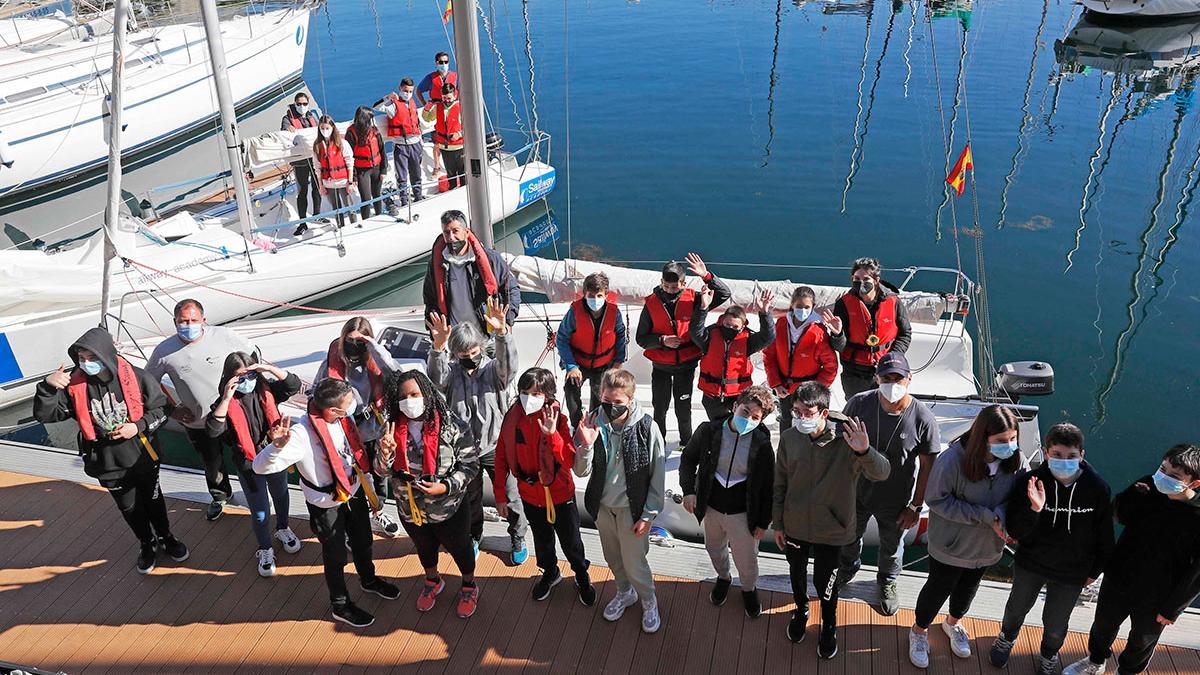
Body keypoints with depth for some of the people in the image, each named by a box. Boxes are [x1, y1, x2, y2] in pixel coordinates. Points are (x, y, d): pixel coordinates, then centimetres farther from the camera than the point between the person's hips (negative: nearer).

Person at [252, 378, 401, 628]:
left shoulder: (342, 413, -19)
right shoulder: (302, 434, -36)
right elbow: (261, 467, -37)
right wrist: (278, 445, -58)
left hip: (354, 490, 6)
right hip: (326, 504, -6)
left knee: (363, 542, 29)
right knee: (336, 555, 18)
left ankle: (369, 579, 59)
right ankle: (341, 606, 44)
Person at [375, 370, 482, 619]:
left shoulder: (448, 426, -24)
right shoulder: (394, 429, -13)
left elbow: (470, 463, -17)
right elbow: (382, 471, -9)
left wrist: (446, 486, -29)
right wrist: (385, 453, -31)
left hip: (448, 509, -3)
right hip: (410, 511, 4)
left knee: (459, 548, 22)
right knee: (424, 547, 31)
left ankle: (469, 586, 52)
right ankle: (432, 581, 61)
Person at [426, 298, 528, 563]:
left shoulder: (494, 370, -9)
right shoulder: (452, 372, -5)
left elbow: (508, 364, -31)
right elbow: (436, 378, -26)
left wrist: (501, 333, -50)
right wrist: (438, 347, -46)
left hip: (497, 447, -1)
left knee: (511, 497, 11)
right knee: (470, 500, 21)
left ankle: (518, 538, 34)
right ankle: (473, 537, 45)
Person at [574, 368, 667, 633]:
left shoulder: (646, 427, -21)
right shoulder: (594, 422, -14)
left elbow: (658, 475, -12)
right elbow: (581, 471, -12)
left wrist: (649, 514, -10)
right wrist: (586, 445, -31)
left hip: (632, 509, -4)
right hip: (602, 506, 4)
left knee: (634, 564, 8)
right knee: (613, 558, 24)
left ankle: (649, 602, 37)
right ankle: (625, 592, 52)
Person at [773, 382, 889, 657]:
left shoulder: (844, 441, -23)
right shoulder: (789, 437, -14)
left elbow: (881, 473, -32)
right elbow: (780, 484, -2)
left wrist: (865, 451, -53)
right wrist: (778, 523, 5)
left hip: (831, 529, -2)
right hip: (794, 525, 3)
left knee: (824, 581, 14)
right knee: (797, 573, 24)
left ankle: (829, 625, 45)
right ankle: (801, 610, 55)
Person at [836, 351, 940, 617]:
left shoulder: (923, 419, -24)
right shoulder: (859, 404, -21)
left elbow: (927, 467, -12)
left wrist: (916, 506, -8)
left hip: (895, 501, -1)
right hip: (855, 492, 1)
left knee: (891, 547, 25)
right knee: (849, 537, 28)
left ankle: (887, 582, 56)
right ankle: (847, 568, 60)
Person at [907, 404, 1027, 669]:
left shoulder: (1016, 460, -20)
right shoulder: (953, 459, -32)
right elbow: (938, 500, -24)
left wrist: (1000, 514, -30)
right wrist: (984, 515, -28)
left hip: (988, 546, 4)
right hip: (950, 545, -4)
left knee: (968, 588, 29)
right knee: (938, 590, 17)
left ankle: (954, 623, 59)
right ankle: (919, 630, 45)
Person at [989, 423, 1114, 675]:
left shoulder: (1098, 489, -21)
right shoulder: (1030, 483, -24)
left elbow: (1104, 536, -4)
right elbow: (1015, 533, -22)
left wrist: (1094, 571, 4)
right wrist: (1034, 510, -40)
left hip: (1072, 574, 0)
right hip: (1030, 565, 0)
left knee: (1056, 624, 21)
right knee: (1017, 608, 26)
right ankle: (1007, 638, 58)